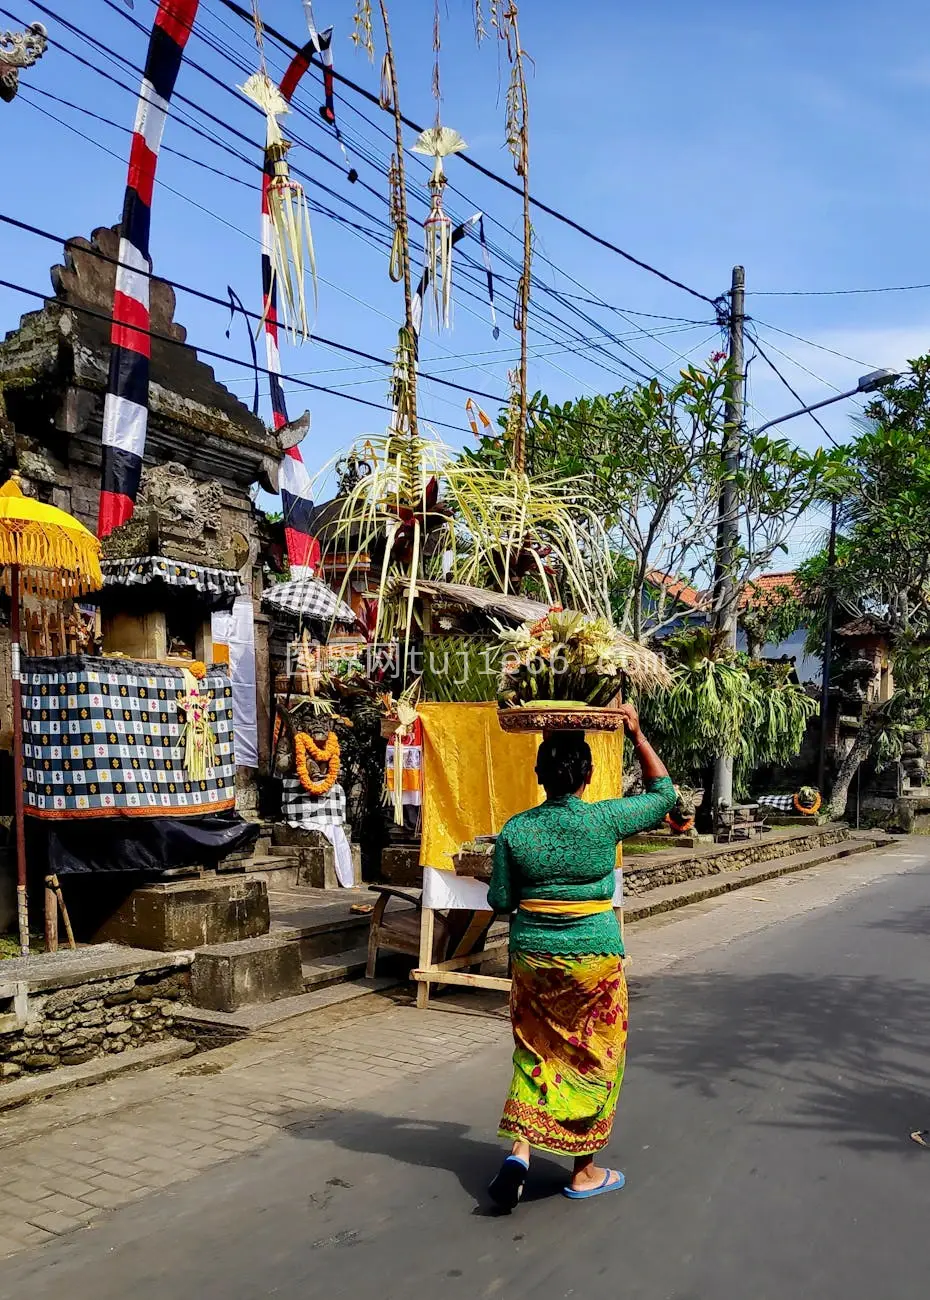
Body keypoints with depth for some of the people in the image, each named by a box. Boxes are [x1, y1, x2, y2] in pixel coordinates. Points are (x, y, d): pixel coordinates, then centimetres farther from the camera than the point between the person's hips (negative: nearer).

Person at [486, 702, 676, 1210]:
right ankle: (584, 1172, 22)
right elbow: (663, 793, 3)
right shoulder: (604, 820, -12)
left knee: (535, 1051, 18)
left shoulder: (515, 830, -6)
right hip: (594, 955, -2)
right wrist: (637, 734, 6)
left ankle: (519, 1148, 5)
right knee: (593, 1057, 12)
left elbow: (500, 900, -1)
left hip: (532, 954, 3)